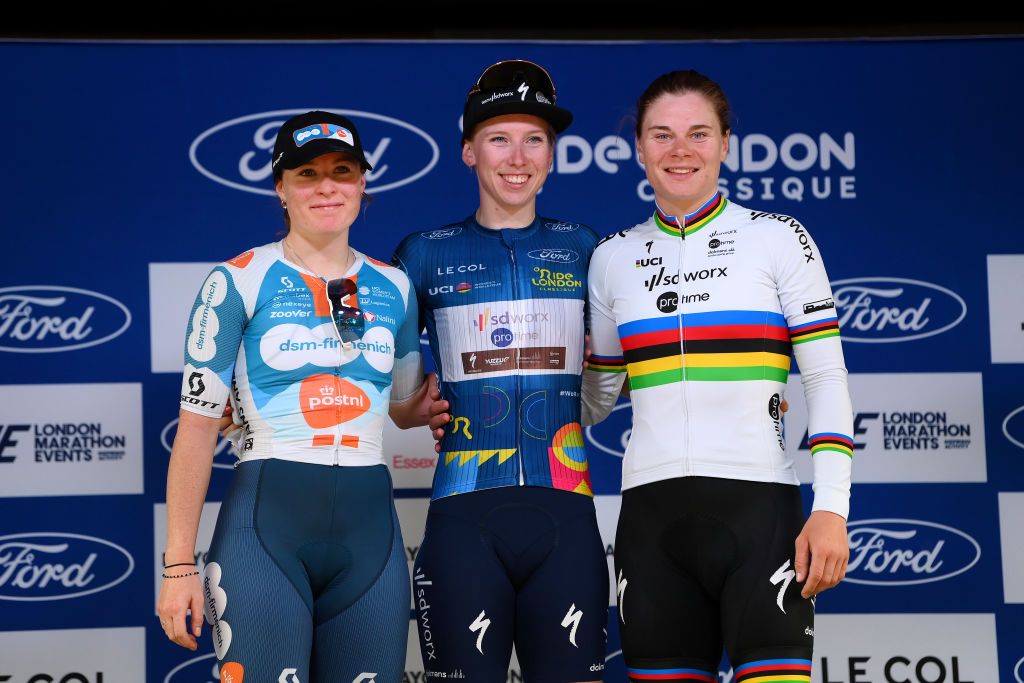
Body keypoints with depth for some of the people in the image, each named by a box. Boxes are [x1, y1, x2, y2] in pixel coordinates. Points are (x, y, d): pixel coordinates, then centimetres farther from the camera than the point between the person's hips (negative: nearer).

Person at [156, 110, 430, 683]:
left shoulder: (393, 289, 12)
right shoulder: (240, 282, -1)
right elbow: (198, 425, -4)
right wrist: (179, 564, -9)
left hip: (369, 528, 4)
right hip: (266, 527, -4)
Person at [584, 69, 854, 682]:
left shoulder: (778, 238, 3)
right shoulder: (613, 258, 13)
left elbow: (827, 378, -1)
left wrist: (831, 509, -10)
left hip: (758, 504, -3)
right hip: (651, 515, 3)